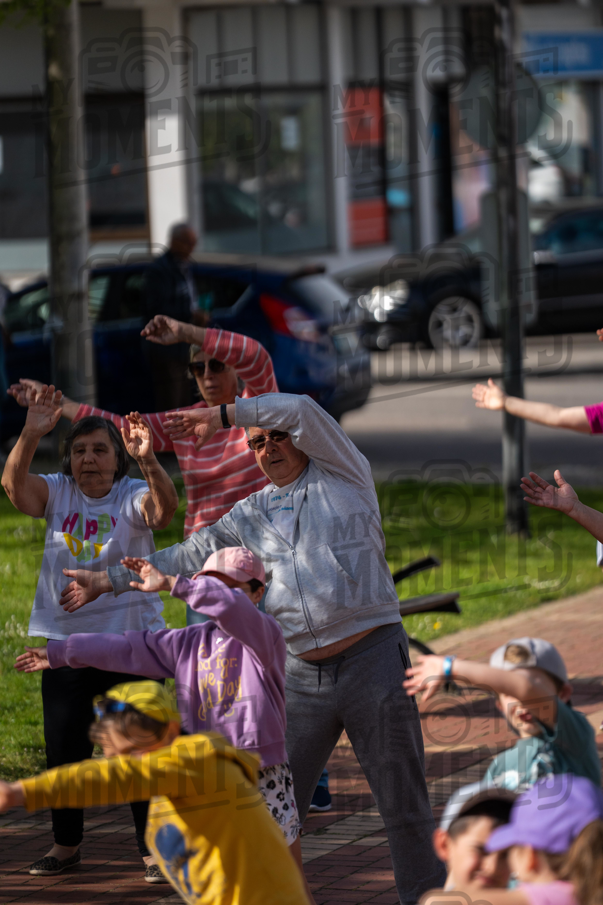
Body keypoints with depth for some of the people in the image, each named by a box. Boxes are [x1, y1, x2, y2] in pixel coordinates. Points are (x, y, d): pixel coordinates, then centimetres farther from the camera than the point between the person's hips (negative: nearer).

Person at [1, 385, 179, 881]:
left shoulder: (133, 496, -5)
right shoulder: (58, 492, 3)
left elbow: (164, 507, -27)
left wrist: (148, 461, -45)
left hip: (131, 639, -3)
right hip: (68, 644, 3)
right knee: (64, 748, 7)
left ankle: (154, 848, 4)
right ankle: (66, 844, 23)